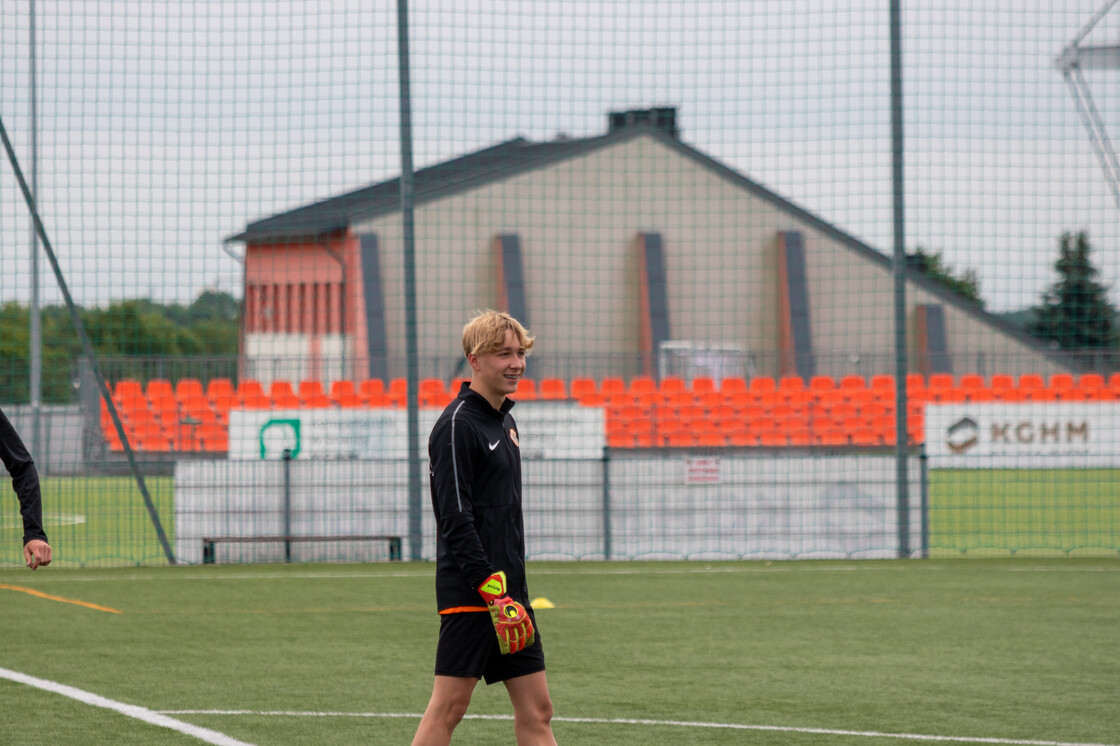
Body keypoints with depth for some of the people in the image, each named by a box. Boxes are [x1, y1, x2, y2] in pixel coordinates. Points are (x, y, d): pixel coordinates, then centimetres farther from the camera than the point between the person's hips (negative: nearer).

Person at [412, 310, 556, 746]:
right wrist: (491, 588, -23)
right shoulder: (457, 426, -12)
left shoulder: (504, 420, 17)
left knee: (536, 710, 6)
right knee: (450, 706, -8)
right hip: (469, 593, -9)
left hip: (508, 591, 9)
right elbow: (455, 519, -19)